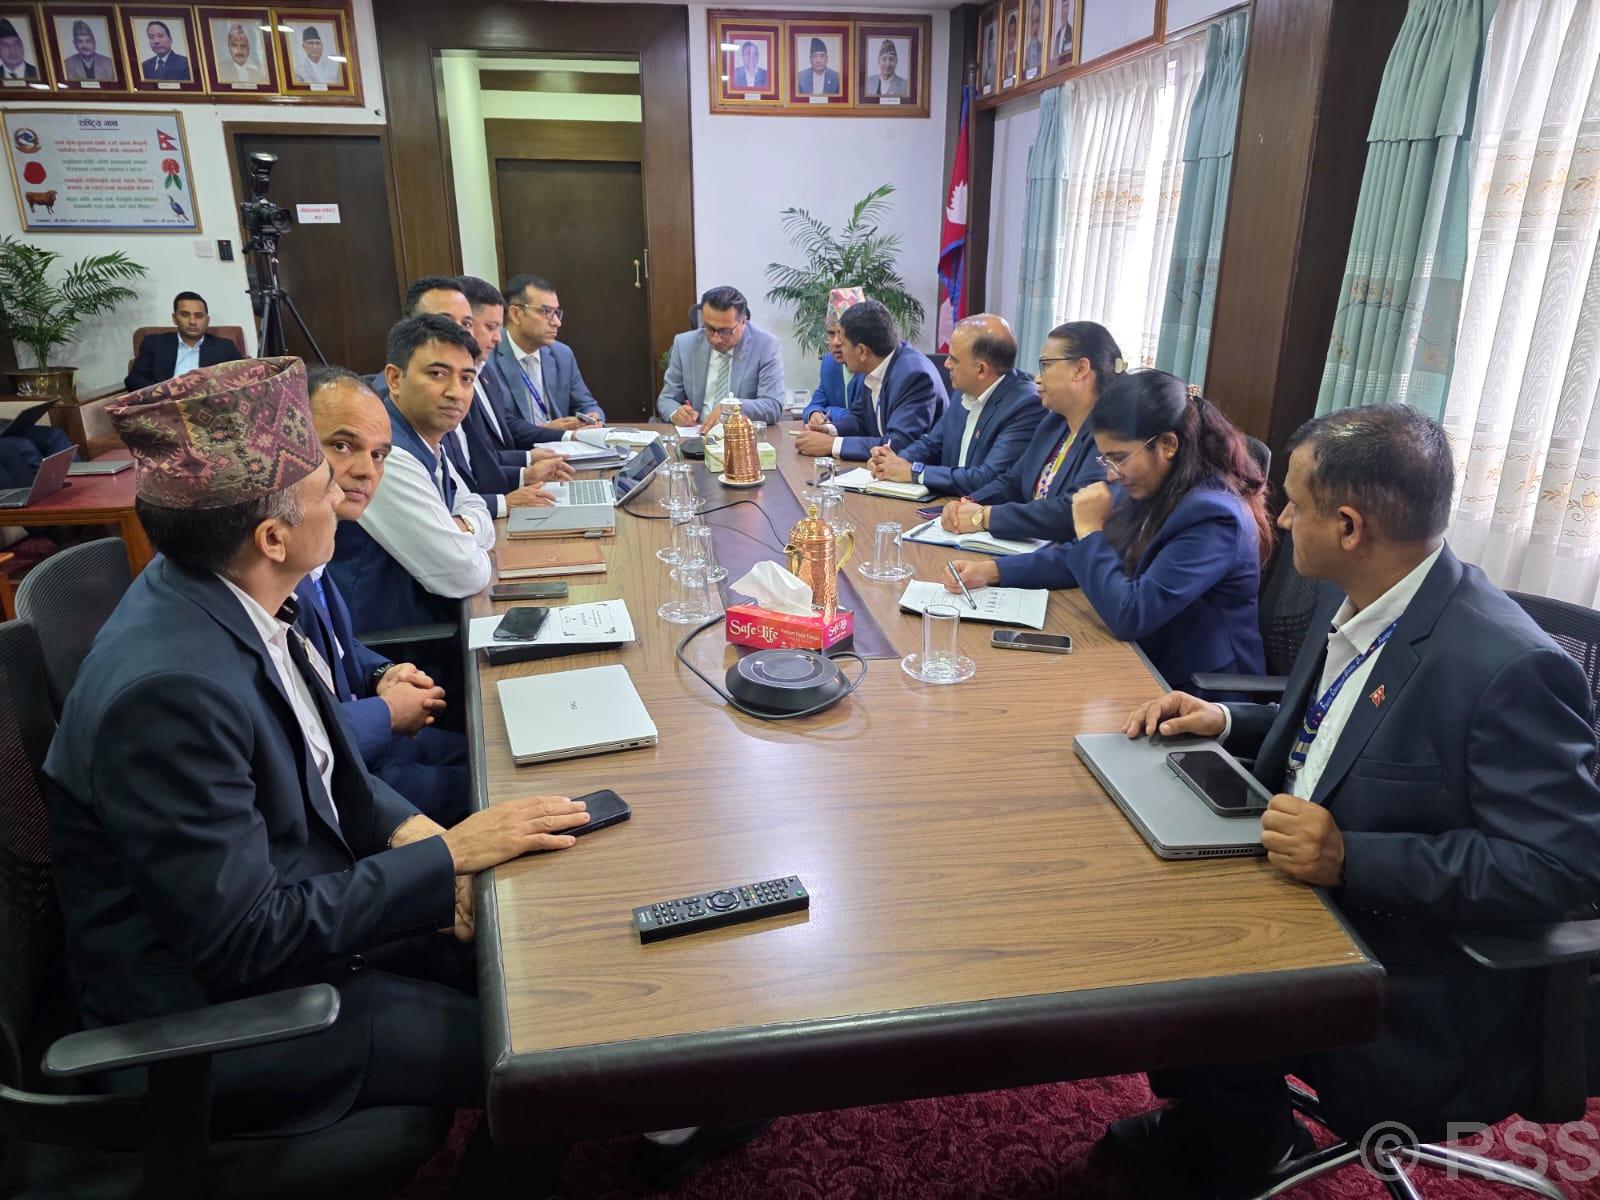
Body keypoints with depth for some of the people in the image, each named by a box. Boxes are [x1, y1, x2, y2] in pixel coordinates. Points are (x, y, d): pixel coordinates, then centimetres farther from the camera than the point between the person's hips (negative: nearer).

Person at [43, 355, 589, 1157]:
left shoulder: (215, 594, -7)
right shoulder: (170, 685, -33)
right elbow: (244, 939, -27)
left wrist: (407, 829, -8)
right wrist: (447, 856, -22)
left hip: (286, 913, 8)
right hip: (219, 1017, -7)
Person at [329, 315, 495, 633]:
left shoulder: (429, 442, 4)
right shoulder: (384, 456, -23)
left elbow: (478, 514, 14)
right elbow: (462, 576, -23)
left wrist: (463, 528, -7)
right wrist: (477, 558, -1)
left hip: (432, 620, 8)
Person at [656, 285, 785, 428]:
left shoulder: (767, 346, -6)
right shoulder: (685, 344, 2)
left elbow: (773, 408, -12)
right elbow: (667, 399, 8)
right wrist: (675, 413, -14)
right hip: (696, 434, 3)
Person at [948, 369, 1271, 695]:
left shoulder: (1213, 516, -23)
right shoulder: (1151, 494, 1)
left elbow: (1129, 615, -28)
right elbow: (1083, 557, 11)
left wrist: (1090, 530, -18)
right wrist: (992, 571, 0)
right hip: (1144, 665, 7)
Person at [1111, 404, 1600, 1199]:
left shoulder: (1509, 668, -26)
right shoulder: (1353, 604, 0)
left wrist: (1352, 859, -33)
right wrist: (1226, 722, -2)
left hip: (1415, 1004, -8)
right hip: (1311, 906, 8)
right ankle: (1207, 1124, 24)